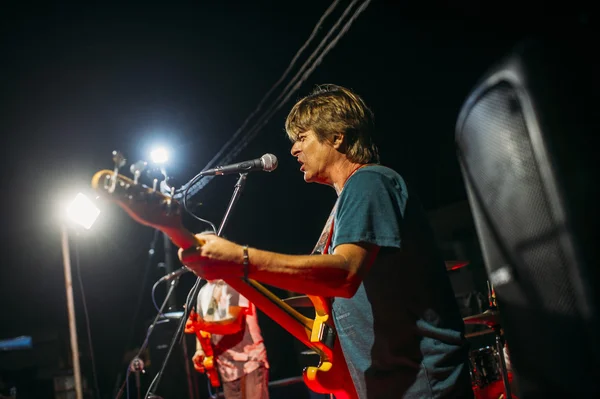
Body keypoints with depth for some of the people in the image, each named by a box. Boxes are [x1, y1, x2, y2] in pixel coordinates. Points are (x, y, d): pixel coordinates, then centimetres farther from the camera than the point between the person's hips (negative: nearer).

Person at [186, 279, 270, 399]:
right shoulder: (203, 292, 11)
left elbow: (235, 323, -23)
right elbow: (201, 325, 18)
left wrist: (203, 326, -37)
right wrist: (200, 351, 0)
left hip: (251, 361, -6)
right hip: (227, 367, 6)